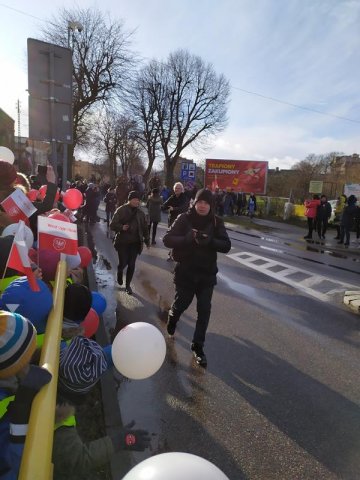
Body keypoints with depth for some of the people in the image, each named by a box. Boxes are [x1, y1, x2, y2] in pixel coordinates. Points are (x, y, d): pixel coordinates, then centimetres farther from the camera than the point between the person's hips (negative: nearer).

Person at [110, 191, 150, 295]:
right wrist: (122, 227, -27)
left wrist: (147, 240, 9)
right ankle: (119, 273, 35)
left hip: (135, 243, 3)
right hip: (123, 242, -3)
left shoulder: (140, 213, 4)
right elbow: (112, 225, -9)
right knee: (123, 263, -2)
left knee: (131, 265, 4)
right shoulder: (121, 210, -8)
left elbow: (144, 227, 12)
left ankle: (128, 285, 22)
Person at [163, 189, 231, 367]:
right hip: (185, 272, -1)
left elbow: (226, 245, -10)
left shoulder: (216, 222, -4)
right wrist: (187, 238, -30)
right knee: (181, 304, 14)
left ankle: (198, 346, 22)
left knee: (204, 311, 4)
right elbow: (167, 239, -14)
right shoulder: (184, 219, -9)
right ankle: (172, 318, 50)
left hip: (207, 274, 2)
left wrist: (210, 240, -28)